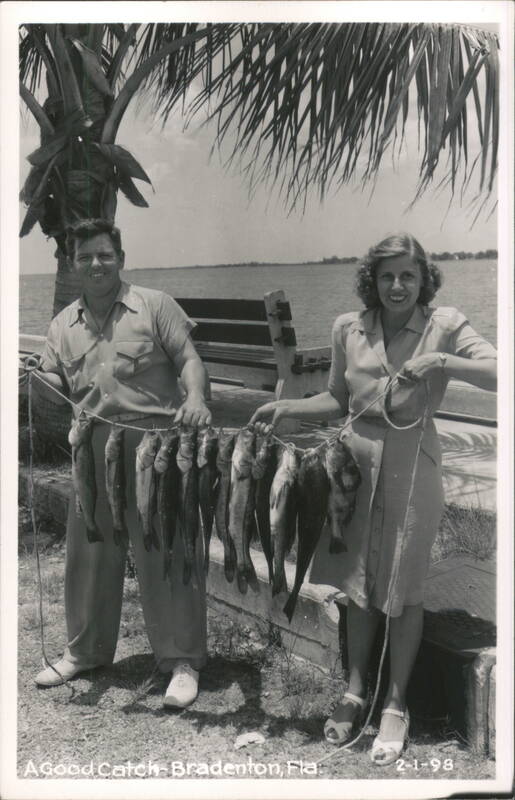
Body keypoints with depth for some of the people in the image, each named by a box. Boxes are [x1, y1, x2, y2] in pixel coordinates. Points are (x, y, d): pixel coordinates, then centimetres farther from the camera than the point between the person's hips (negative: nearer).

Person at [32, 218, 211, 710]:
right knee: (88, 553, 14)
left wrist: (195, 399, -23)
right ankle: (84, 651, 33)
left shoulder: (154, 305, 2)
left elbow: (189, 359, -4)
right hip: (93, 452, 5)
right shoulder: (63, 325, 14)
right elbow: (53, 391, 13)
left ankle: (182, 660, 14)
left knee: (165, 554, 0)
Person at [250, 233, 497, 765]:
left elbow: (497, 373, -17)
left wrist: (441, 362, -29)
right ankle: (355, 692, 33)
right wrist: (285, 409, 0)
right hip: (358, 460, 3)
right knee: (359, 581, 14)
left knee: (402, 587, 8)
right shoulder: (349, 328, 2)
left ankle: (395, 705, 26)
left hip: (412, 466, -3)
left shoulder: (444, 326, -7)